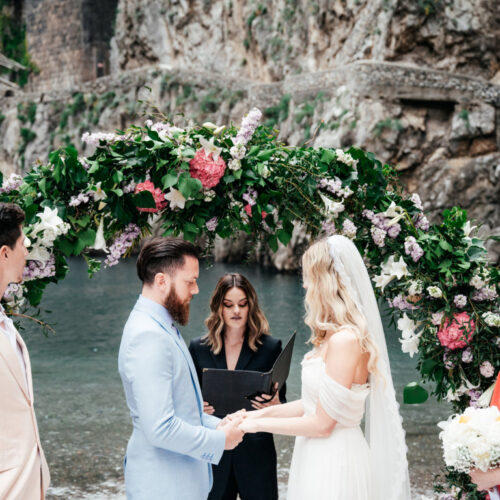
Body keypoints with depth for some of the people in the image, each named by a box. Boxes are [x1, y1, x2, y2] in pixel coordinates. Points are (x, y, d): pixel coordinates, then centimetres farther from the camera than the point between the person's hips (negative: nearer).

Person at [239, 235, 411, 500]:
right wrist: (265, 412, 8)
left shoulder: (344, 340, -22)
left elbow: (322, 424, -19)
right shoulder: (333, 336, 8)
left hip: (334, 461, -9)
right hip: (319, 457, 9)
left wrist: (259, 424, -10)